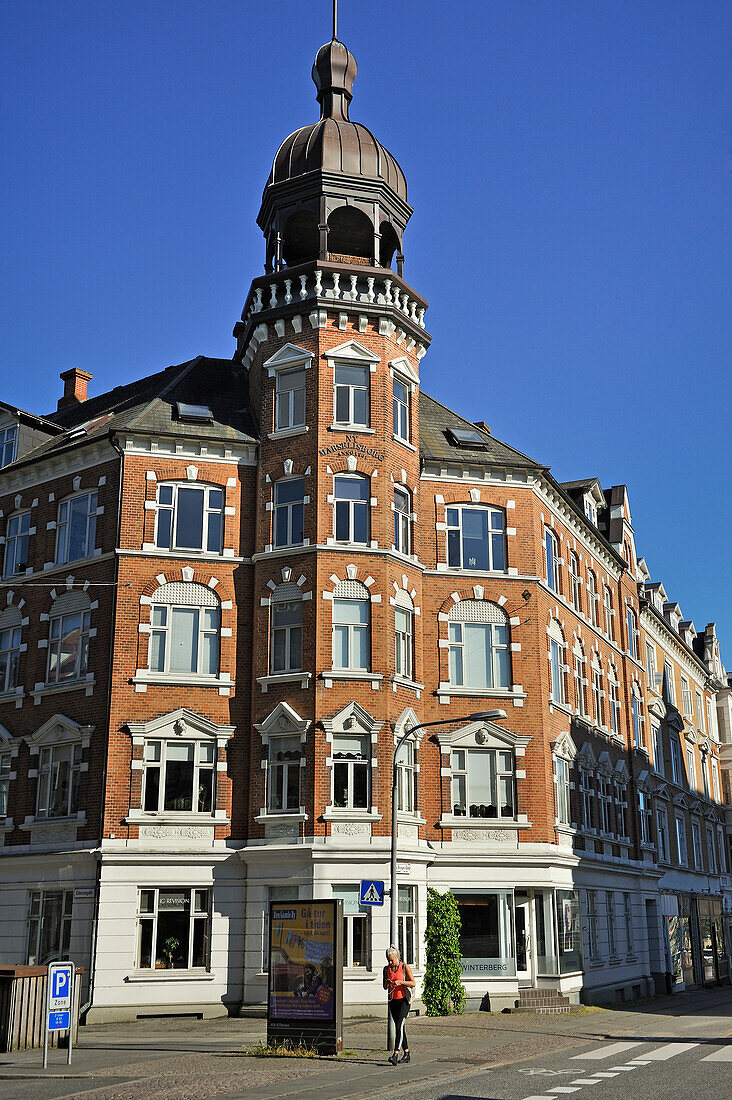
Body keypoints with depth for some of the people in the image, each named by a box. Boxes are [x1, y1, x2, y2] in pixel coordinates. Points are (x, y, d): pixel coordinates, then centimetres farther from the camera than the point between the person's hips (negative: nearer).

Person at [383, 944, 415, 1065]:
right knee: (399, 1027, 8)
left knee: (399, 1026, -16)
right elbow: (385, 987, 12)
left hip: (404, 999, -5)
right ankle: (406, 1054, 17)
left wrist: (400, 982, -23)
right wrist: (387, 983, -11)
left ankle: (396, 1054, -23)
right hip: (393, 1000, 5)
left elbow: (413, 983, -9)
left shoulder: (404, 967, -7)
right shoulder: (386, 969, 7)